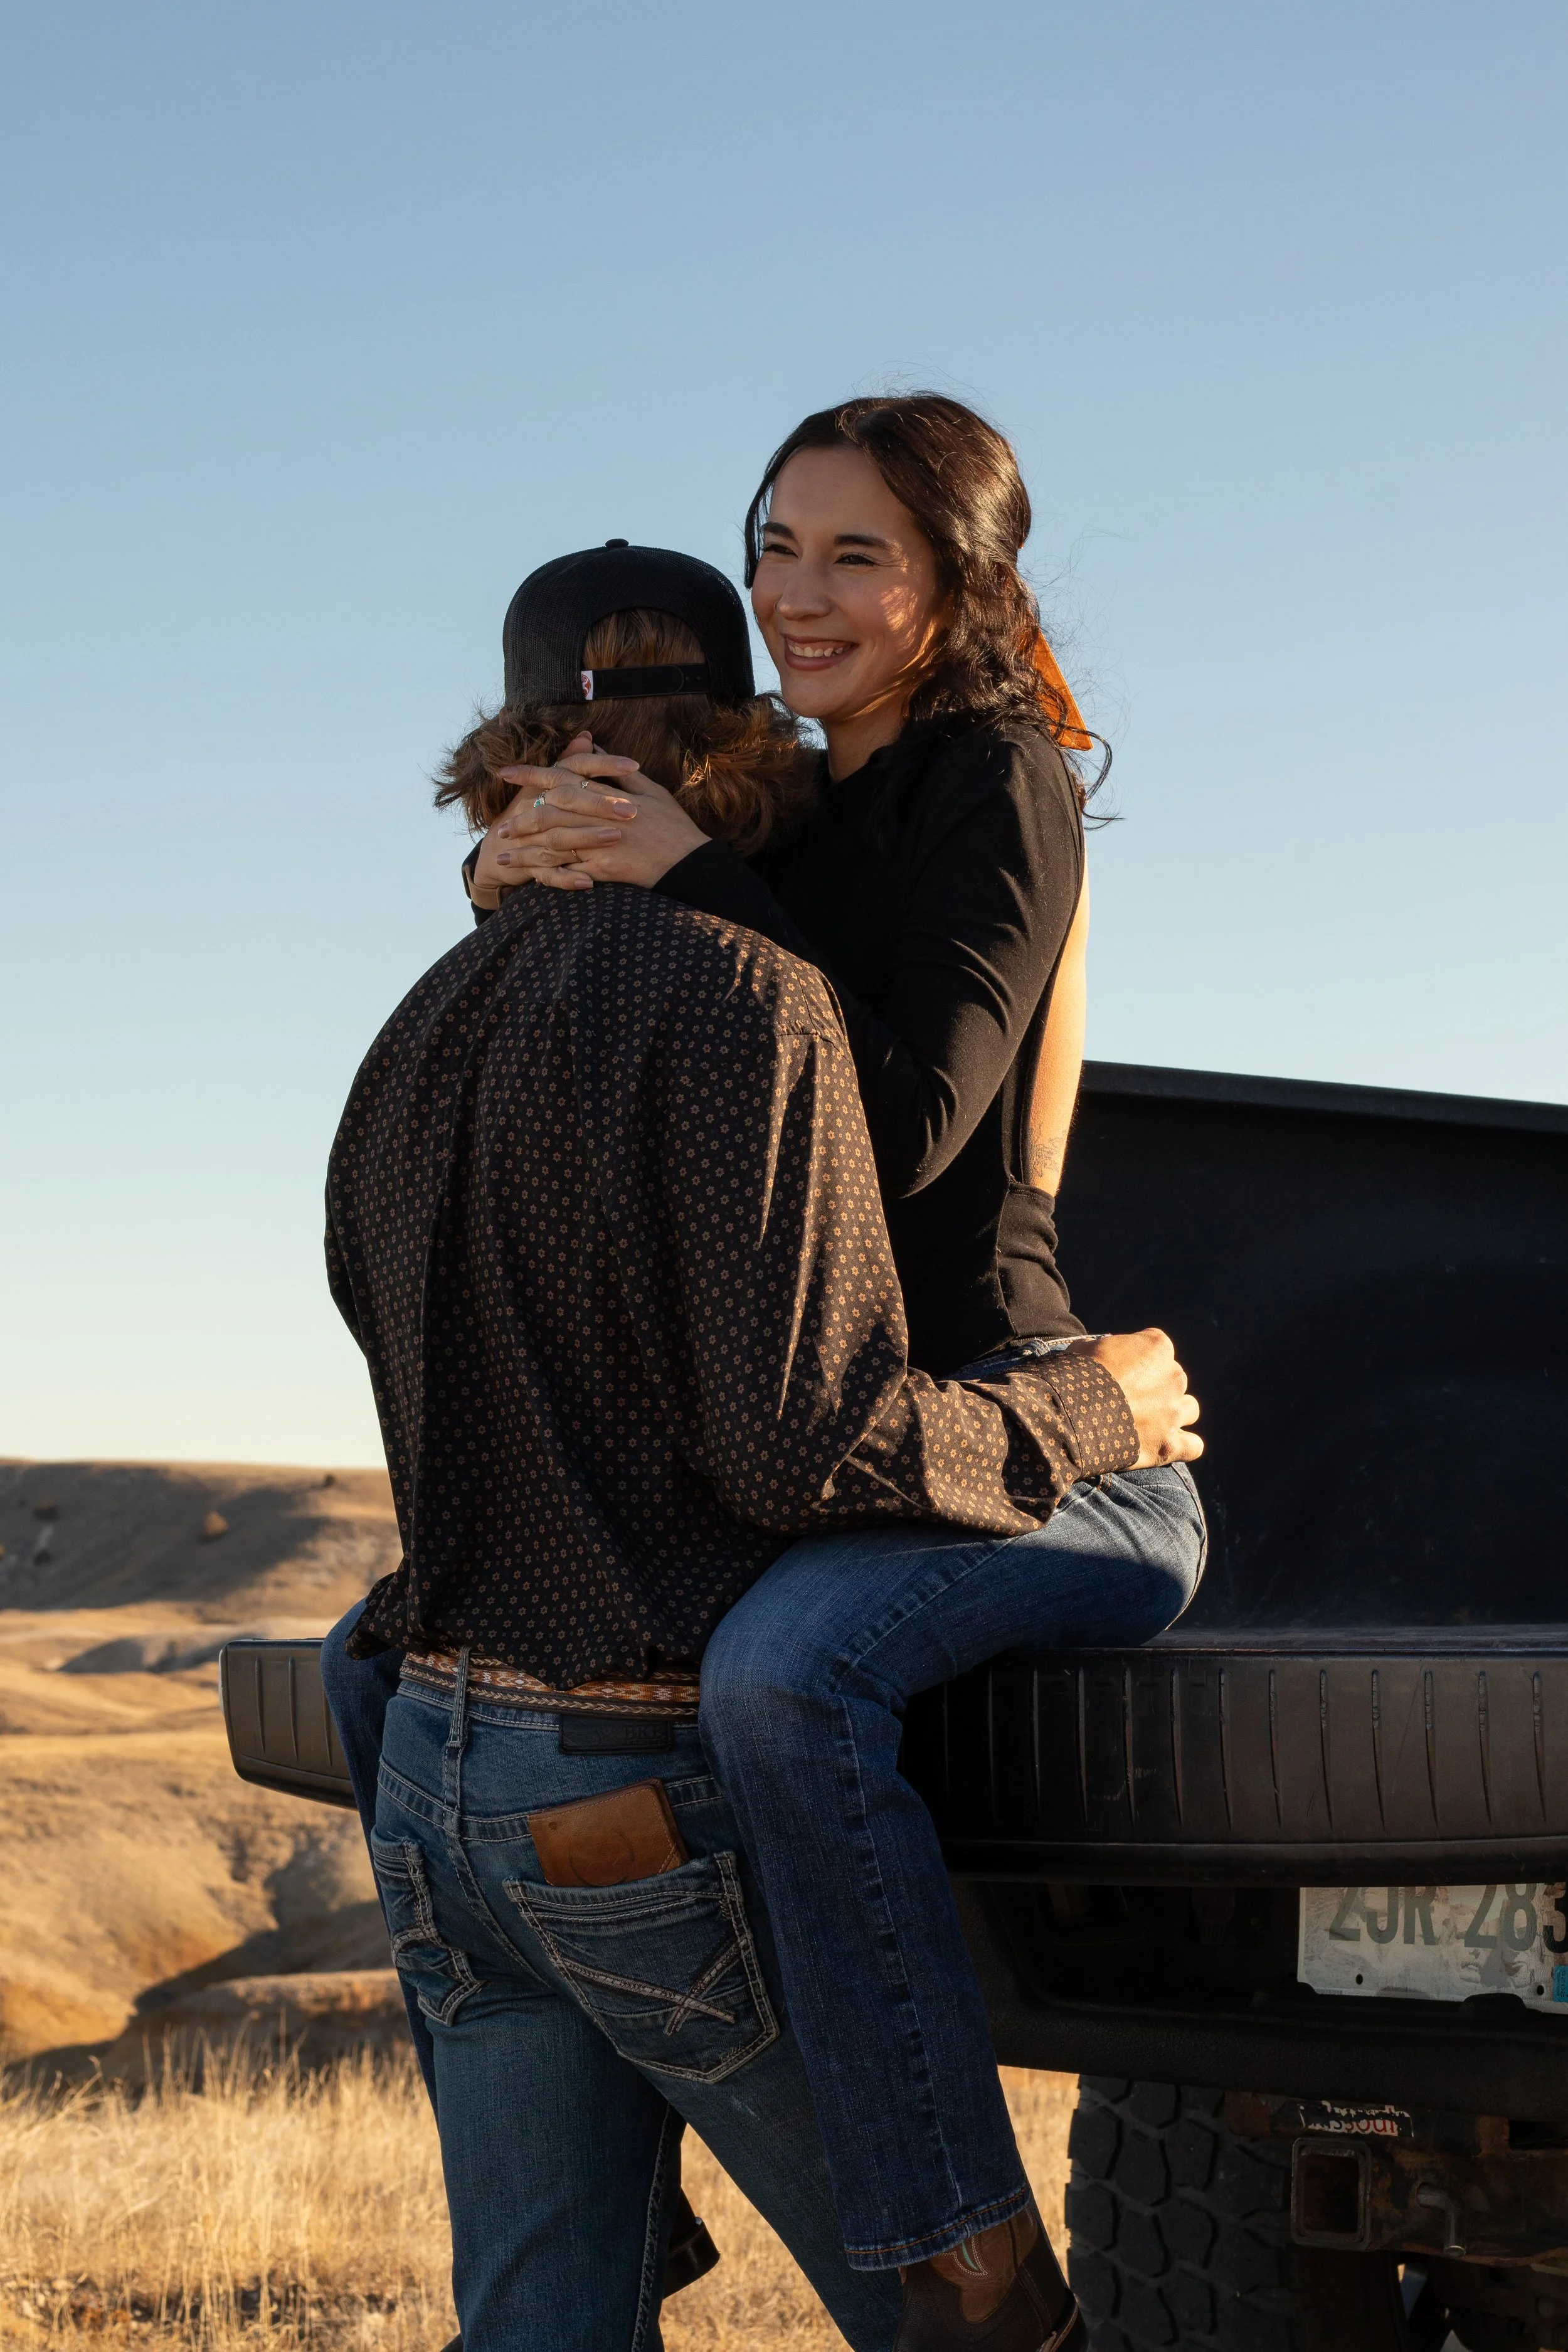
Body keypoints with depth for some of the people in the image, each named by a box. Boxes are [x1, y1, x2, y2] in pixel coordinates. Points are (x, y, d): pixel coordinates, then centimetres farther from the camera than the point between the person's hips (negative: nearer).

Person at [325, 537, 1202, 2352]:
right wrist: (1086, 1411, -3)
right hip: (672, 1797, -7)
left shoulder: (415, 1048, 12)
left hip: (446, 1773, 7)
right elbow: (802, 1443, -19)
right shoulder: (738, 996, -13)